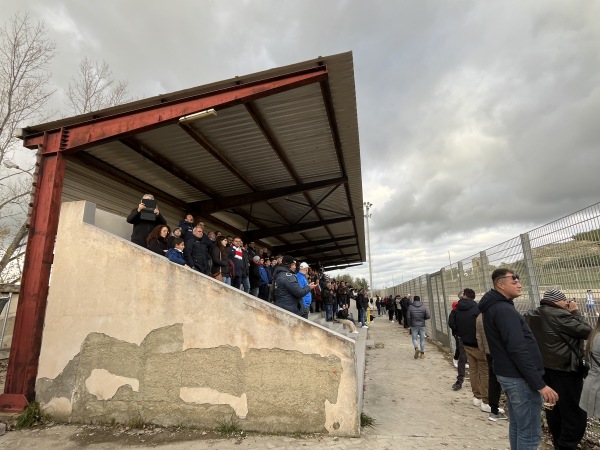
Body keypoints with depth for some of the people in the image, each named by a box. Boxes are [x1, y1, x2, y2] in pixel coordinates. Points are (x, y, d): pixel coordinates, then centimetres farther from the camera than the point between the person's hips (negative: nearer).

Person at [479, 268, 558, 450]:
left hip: (508, 374, 10)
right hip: (520, 378, -10)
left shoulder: (493, 307, 11)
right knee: (529, 434, 0)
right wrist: (540, 384, -21)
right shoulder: (505, 310, -21)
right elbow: (519, 351, -25)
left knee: (517, 426, 18)